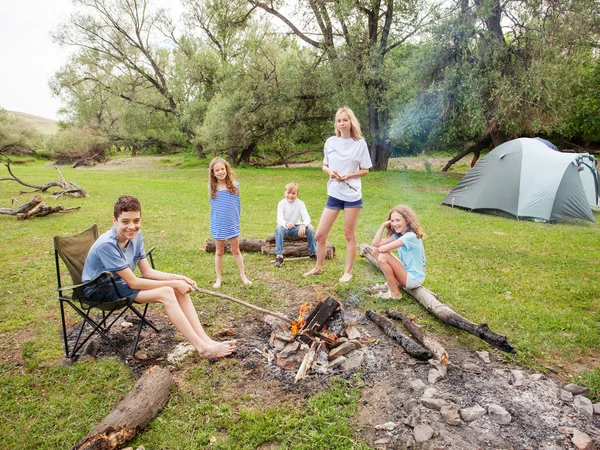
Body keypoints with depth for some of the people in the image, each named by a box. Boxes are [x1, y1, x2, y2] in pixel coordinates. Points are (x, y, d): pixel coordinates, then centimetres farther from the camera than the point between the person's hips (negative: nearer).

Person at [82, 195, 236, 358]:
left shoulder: (136, 235, -5)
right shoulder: (107, 245, -28)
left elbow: (147, 272, 0)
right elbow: (133, 283, -26)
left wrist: (176, 278, -16)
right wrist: (173, 283, -23)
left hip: (122, 282, 7)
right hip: (101, 289, -7)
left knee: (180, 288, -13)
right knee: (166, 293, -28)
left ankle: (205, 339, -17)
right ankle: (203, 347, -27)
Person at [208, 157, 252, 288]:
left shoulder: (235, 186, -7)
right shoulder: (212, 188, -5)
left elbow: (237, 205, 3)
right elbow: (213, 207, 6)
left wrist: (236, 221, 5)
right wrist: (214, 223, 7)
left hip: (232, 224, 0)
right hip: (218, 225, 1)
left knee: (236, 250, 11)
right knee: (219, 252, 12)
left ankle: (243, 275, 23)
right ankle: (218, 279, 23)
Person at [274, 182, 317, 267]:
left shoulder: (300, 203, -7)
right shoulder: (281, 203, -9)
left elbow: (307, 218, -18)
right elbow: (279, 219, -22)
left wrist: (303, 225, -42)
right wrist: (286, 223, -46)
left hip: (297, 228, 1)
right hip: (285, 227, -1)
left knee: (310, 228, -25)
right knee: (279, 228, -34)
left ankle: (313, 253, -9)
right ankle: (279, 255, -32)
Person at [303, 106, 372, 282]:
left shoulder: (360, 143, -2)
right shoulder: (330, 142, 4)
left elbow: (365, 170, 2)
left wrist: (348, 176, -14)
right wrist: (330, 171, -9)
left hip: (352, 195, -3)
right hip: (334, 195, 3)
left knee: (349, 234, 6)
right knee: (320, 234, 5)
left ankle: (348, 271, 21)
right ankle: (318, 267, 26)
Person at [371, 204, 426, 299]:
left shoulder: (410, 236, -24)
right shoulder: (398, 235, 3)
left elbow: (383, 249, -29)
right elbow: (376, 243, -4)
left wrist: (379, 248, -5)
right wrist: (383, 225, -8)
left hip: (413, 279, -9)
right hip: (406, 272, 9)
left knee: (383, 257, -23)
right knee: (377, 252, 4)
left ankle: (394, 293, -7)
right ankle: (391, 283, 13)